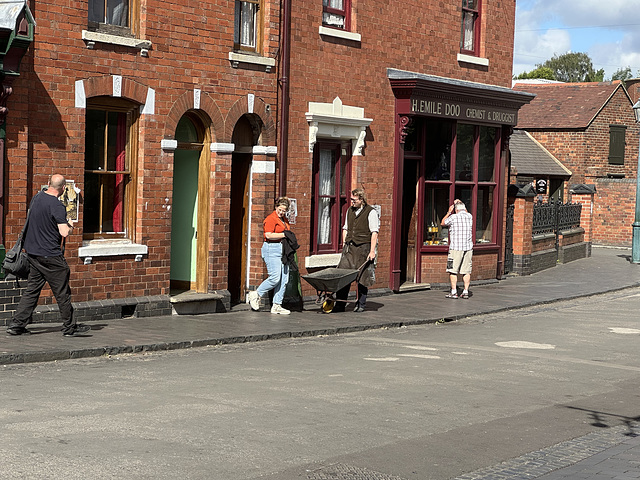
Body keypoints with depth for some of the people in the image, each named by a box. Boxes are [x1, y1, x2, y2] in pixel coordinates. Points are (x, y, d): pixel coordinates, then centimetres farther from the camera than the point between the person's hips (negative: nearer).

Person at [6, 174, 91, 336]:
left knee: (32, 289, 12)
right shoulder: (57, 206, -18)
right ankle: (69, 327, 12)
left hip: (33, 252, 8)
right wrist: (69, 227, -2)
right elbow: (64, 233, -25)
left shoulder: (37, 197, 6)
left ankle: (16, 325, 8)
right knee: (62, 292, 4)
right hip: (50, 255, -8)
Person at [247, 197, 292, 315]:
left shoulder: (285, 219, 19)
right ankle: (256, 295, 4)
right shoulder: (271, 219, -8)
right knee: (275, 277, -15)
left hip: (283, 250, 9)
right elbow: (269, 235, -19)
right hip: (272, 249, -9)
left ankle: (277, 306, 6)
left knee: (284, 279, 3)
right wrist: (284, 235, -14)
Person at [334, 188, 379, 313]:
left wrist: (372, 251, -14)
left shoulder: (371, 212, -4)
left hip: (364, 247, -5)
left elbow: (374, 232, -8)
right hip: (349, 246, 5)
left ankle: (360, 305, 10)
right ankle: (340, 305, 1)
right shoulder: (350, 210, 15)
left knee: (363, 278, 0)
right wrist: (344, 245, 14)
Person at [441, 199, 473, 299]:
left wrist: (449, 212, 19)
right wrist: (460, 203, 42)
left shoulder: (454, 217, -7)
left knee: (453, 270, 0)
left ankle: (454, 292, -3)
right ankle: (466, 291, 4)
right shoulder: (469, 217, 7)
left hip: (456, 248, -5)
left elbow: (442, 223, 11)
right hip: (468, 247, 5)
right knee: (466, 271, 6)